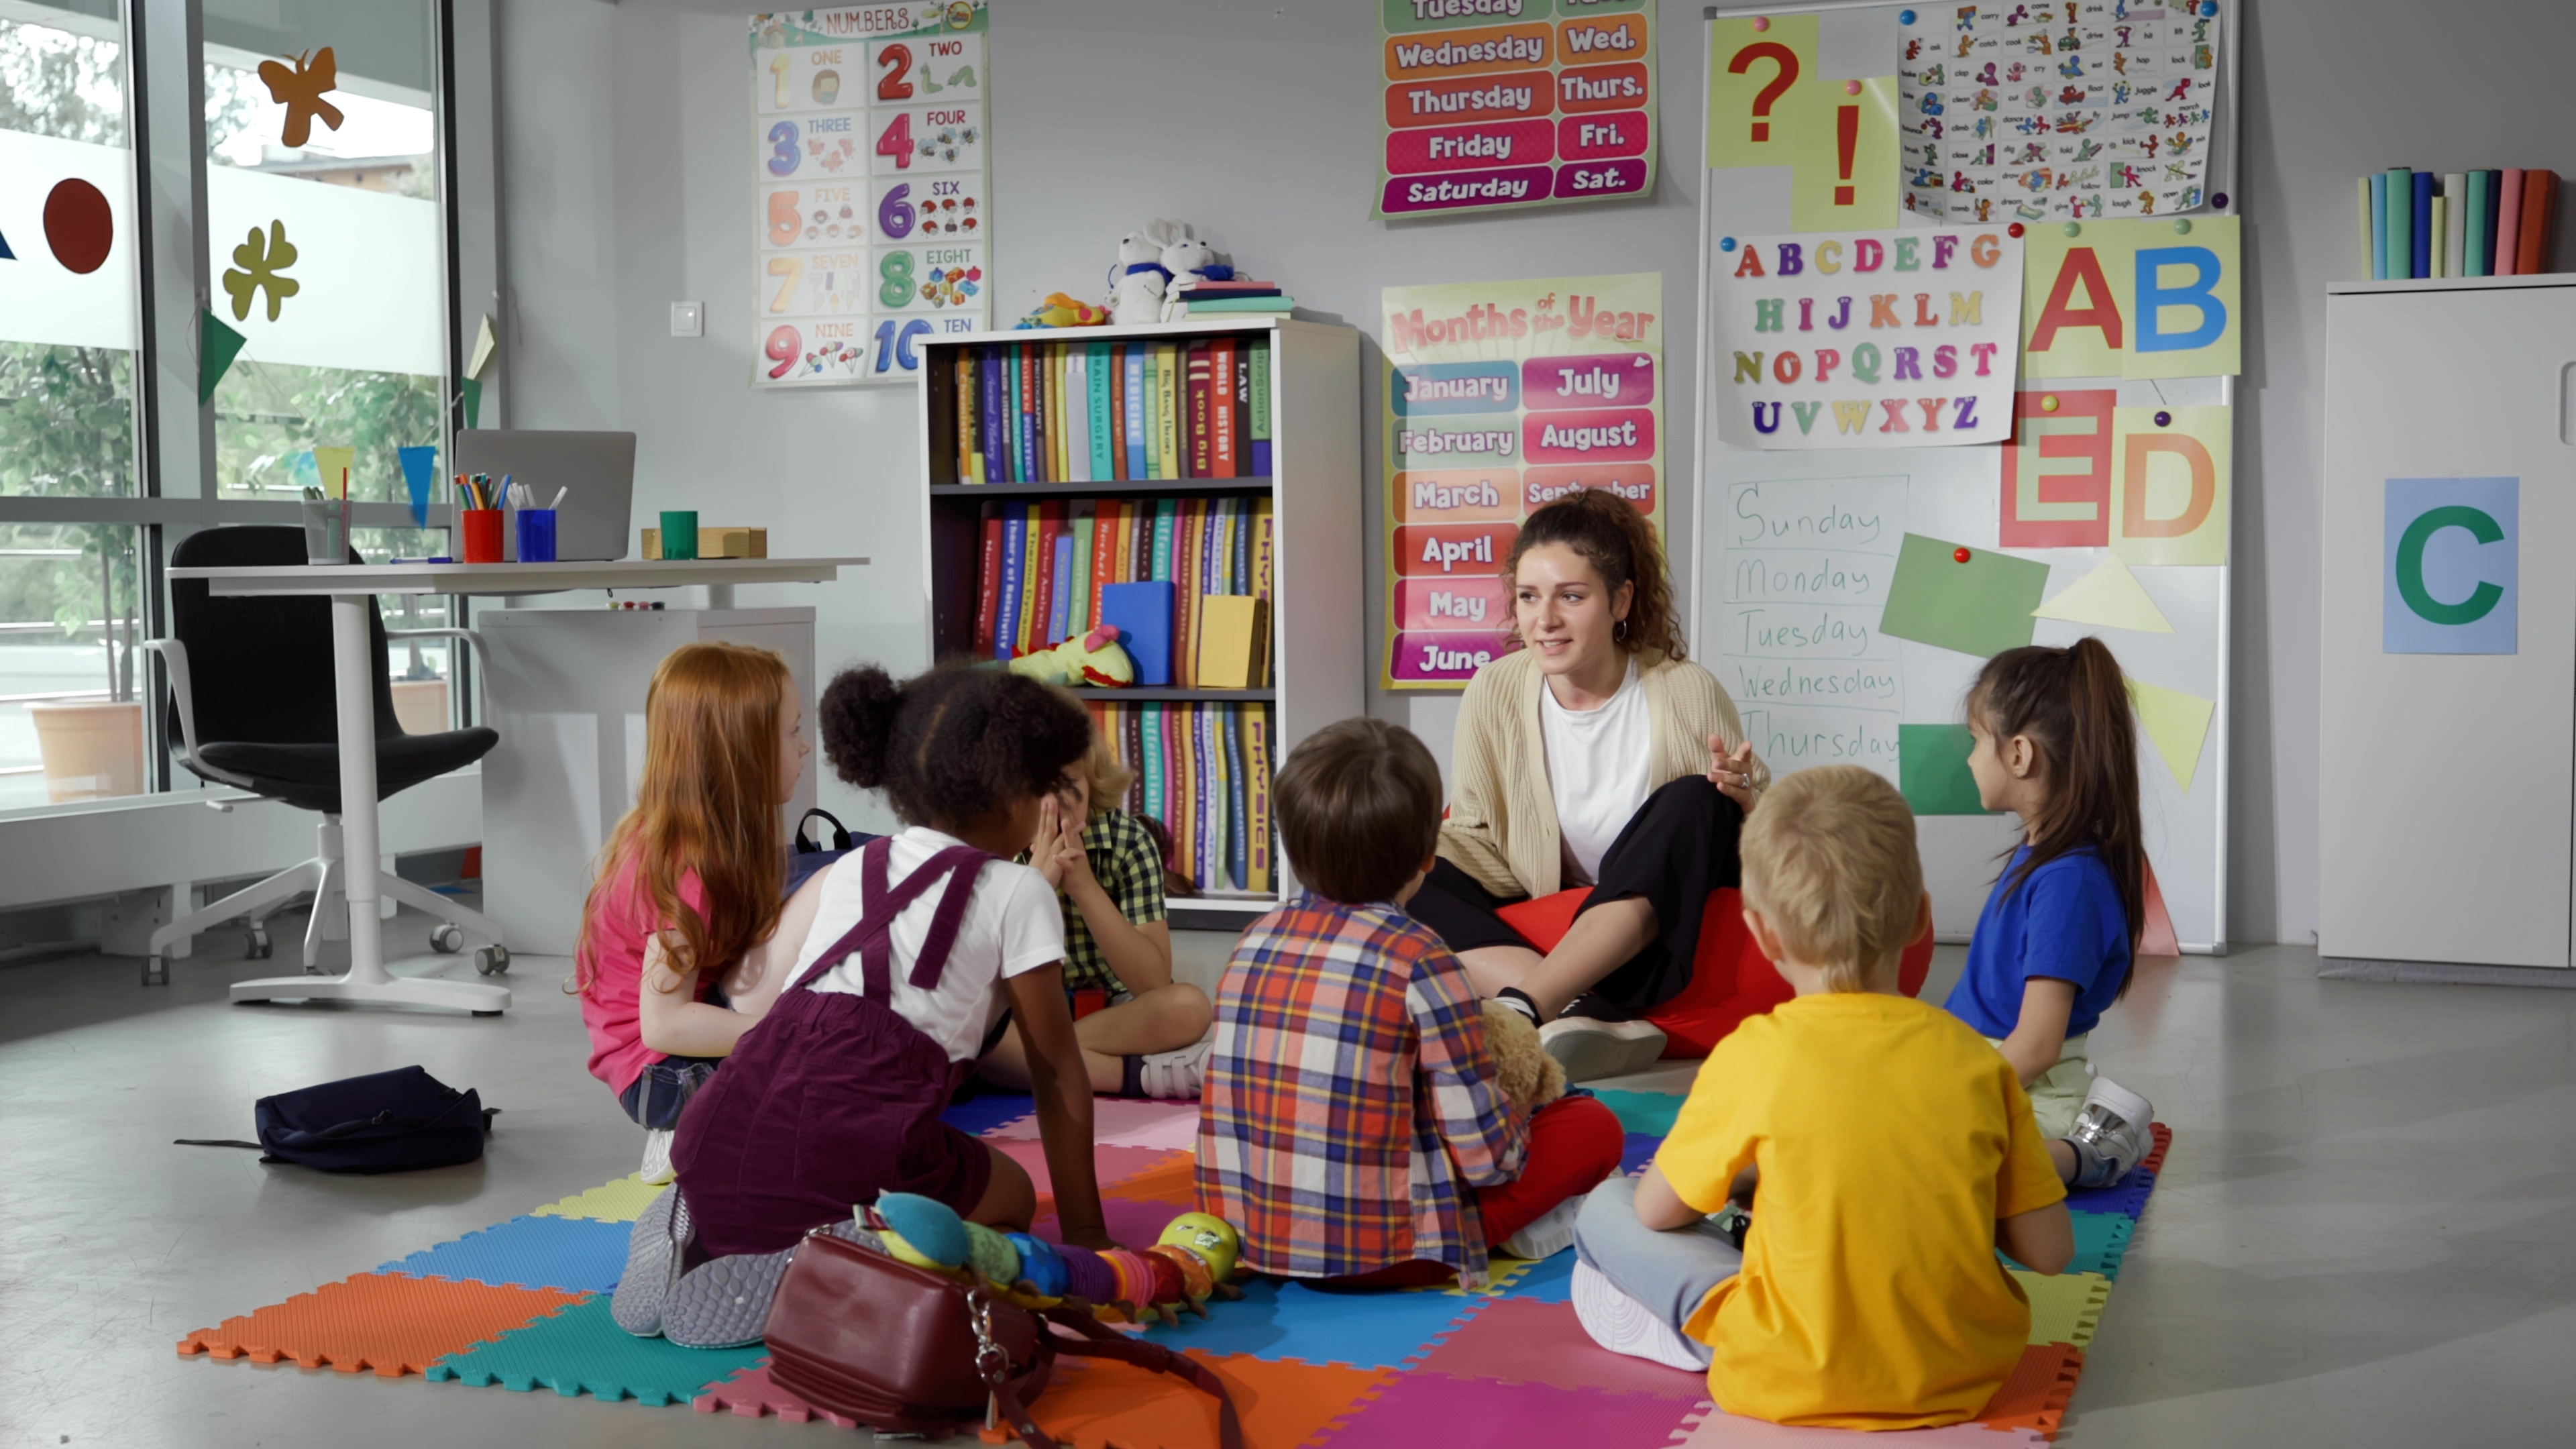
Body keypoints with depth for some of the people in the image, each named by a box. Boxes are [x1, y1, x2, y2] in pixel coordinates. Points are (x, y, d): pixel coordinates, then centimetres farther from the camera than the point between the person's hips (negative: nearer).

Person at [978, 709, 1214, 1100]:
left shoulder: (1128, 841, -11)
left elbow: (1154, 983, -17)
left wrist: (1085, 886, -27)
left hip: (1111, 1015, 0)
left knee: (1188, 1007, -31)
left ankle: (1026, 1062, -24)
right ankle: (1143, 1075, -30)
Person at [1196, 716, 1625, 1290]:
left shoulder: (1255, 939, 3)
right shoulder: (1419, 960, -14)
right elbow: (1483, 1150, -12)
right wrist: (1516, 1130, 10)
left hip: (1252, 1237, 7)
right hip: (1382, 1254, -6)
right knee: (1595, 1125, 5)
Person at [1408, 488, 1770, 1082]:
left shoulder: (1686, 692, -9)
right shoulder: (1495, 693, -5)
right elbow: (1477, 835, 3)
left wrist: (1741, 801, -25)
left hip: (1654, 936, -2)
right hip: (1539, 935, 2)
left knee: (1693, 802, -29)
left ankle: (1519, 1010, -40)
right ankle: (1576, 1015, -37)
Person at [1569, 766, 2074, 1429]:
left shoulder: (1755, 1055, -13)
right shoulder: (1976, 1060, -6)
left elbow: (1657, 1211, 0)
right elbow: (2049, 1250, -2)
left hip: (1794, 1383, -4)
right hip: (1963, 1378, 4)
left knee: (1605, 1208, 10)